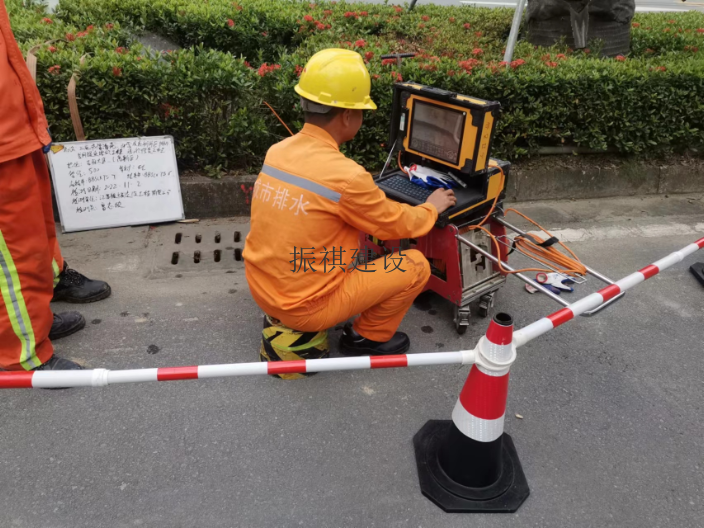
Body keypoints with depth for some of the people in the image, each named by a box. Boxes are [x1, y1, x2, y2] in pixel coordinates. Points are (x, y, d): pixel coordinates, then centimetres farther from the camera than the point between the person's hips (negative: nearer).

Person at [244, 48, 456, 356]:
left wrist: (373, 198, 20)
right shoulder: (345, 176, -25)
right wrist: (432, 207, 12)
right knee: (415, 265, 1)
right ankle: (367, 338, 18)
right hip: (305, 307, -7)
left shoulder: (277, 152, -2)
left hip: (261, 290, 8)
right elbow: (400, 225, -7)